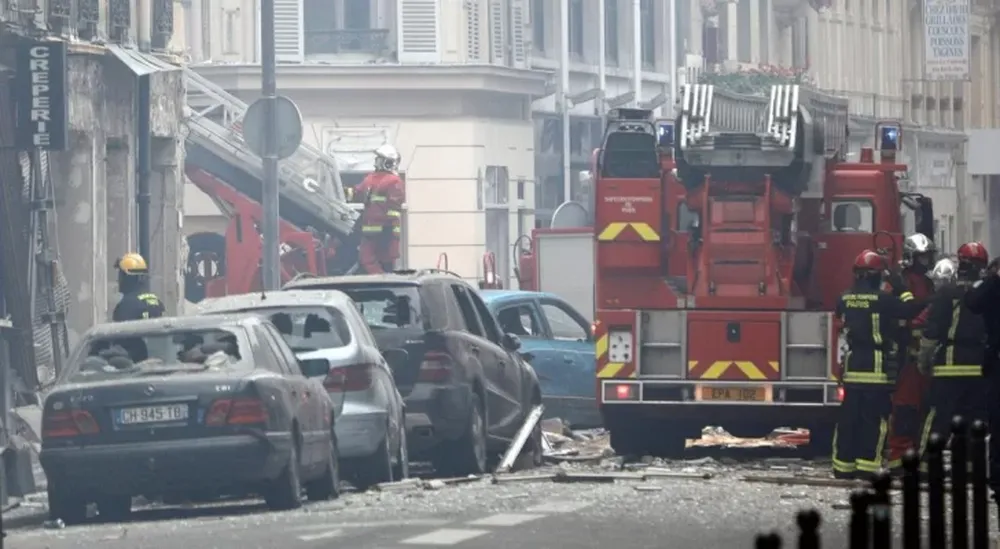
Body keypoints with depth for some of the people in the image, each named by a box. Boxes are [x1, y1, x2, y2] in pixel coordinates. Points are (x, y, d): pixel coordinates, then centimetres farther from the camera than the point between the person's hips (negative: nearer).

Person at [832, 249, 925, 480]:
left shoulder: (845, 299, 6)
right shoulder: (882, 299, -12)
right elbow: (910, 310, -11)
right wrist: (902, 290, 3)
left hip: (852, 364, 5)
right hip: (878, 366, -5)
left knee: (849, 417, 8)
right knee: (874, 418, -3)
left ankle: (843, 465, 10)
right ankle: (867, 465, -8)